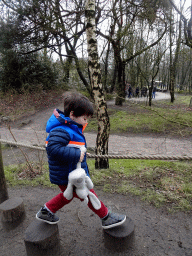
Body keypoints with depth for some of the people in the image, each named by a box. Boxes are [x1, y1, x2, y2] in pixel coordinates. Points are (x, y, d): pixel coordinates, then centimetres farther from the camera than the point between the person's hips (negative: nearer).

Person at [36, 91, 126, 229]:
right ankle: (106, 218, 28)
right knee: (89, 196, 7)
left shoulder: (71, 127, 5)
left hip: (69, 174, 10)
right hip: (68, 177, -10)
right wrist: (76, 155, -35)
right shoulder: (62, 131, -28)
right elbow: (53, 149, -37)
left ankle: (46, 212, 45)